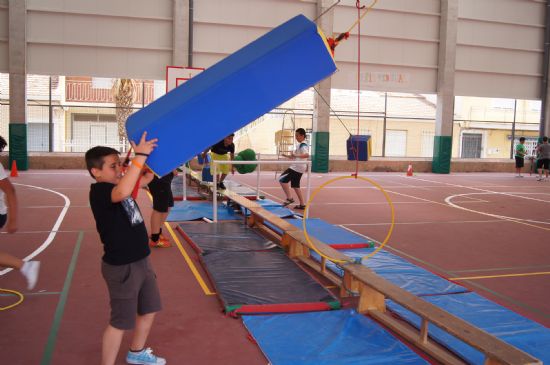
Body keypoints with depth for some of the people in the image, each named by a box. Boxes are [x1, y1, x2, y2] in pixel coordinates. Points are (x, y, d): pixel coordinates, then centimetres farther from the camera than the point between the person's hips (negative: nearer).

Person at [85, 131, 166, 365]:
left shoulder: (117, 184, 4)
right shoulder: (99, 191, -22)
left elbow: (147, 178, 16)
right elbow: (123, 193, -44)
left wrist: (151, 155, 0)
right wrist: (140, 156, -42)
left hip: (140, 262, 10)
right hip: (122, 267, -10)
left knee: (149, 309, 24)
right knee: (120, 322, 2)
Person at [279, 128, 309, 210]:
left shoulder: (303, 145, -16)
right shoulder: (301, 145, 15)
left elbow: (307, 155, -36)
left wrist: (295, 155, -47)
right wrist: (287, 155, 24)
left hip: (297, 168, -10)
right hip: (297, 167, 10)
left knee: (282, 179, -10)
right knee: (295, 185, 14)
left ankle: (289, 198, -7)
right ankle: (302, 204, 18)